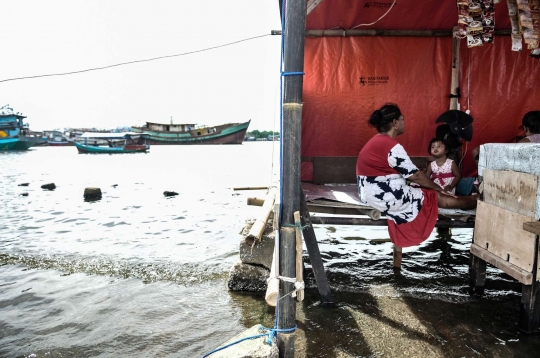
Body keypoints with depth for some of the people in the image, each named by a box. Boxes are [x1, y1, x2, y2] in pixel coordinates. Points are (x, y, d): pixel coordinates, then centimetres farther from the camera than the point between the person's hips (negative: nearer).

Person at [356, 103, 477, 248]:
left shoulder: (377, 141, 11)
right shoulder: (392, 146, -20)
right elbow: (416, 175, -12)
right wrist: (438, 188, 4)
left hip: (374, 194, 9)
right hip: (386, 197, -9)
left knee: (432, 193, 18)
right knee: (438, 197, 5)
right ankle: (477, 204, 22)